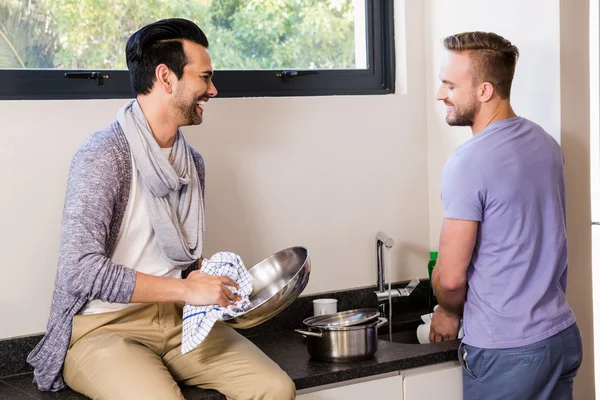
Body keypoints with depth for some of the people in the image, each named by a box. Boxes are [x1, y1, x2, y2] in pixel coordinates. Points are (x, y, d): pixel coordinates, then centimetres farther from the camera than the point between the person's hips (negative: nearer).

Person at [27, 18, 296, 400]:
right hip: (104, 325, -6)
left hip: (178, 317, 7)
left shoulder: (191, 161, 10)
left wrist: (211, 282, 0)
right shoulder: (104, 154, -14)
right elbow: (80, 270, -23)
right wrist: (186, 290, -22)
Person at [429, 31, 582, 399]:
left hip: (506, 352, -7)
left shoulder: (468, 163, -20)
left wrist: (449, 312, 3)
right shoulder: (546, 143, 4)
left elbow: (451, 277, -18)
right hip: (563, 335, 7)